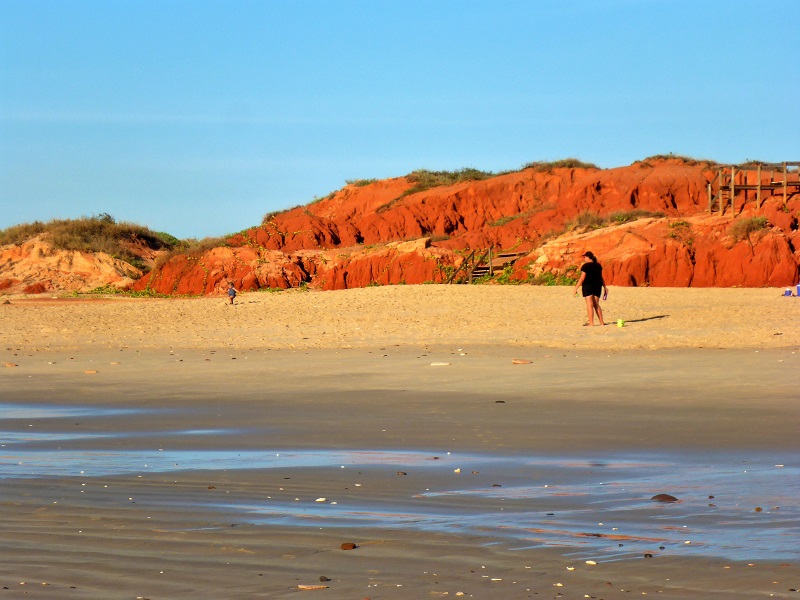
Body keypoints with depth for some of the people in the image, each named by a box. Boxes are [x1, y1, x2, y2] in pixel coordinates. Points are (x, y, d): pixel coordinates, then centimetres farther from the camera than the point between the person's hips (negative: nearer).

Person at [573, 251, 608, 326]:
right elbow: (601, 277, 14)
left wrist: (576, 287, -7)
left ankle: (591, 322, -10)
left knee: (589, 304, -6)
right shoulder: (598, 266, 9)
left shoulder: (585, 266, -10)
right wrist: (604, 287, 22)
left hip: (588, 286, -6)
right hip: (597, 286, 6)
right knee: (596, 304, 13)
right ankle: (601, 322, 10)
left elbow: (582, 278, -12)